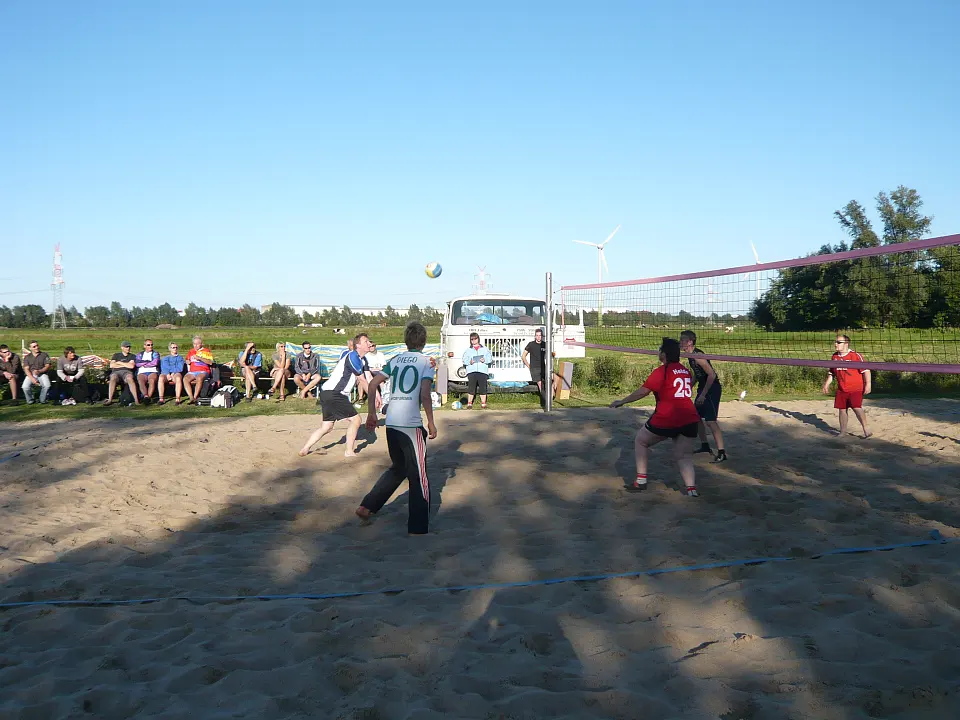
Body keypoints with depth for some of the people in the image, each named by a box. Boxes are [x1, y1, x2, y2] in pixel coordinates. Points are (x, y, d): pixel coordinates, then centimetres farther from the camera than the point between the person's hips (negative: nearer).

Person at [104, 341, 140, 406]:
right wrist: (125, 365, 6)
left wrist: (120, 363, 8)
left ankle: (136, 399, -47)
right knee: (113, 378, -37)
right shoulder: (116, 355, 25)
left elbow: (131, 366, 0)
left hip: (127, 372, -1)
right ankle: (110, 399, -44)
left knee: (129, 378, -39)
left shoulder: (132, 356, 20)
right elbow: (111, 365, 10)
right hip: (116, 372, 1)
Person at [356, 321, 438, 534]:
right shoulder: (426, 361, -3)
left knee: (397, 468, 25)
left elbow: (373, 384, 7)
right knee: (418, 476, 5)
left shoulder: (395, 359, 13)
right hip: (411, 425, -6)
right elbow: (424, 395, -13)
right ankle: (418, 527, 9)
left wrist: (371, 413, 13)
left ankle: (367, 506, 22)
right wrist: (431, 423, -5)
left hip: (391, 423, 6)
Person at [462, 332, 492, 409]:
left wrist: (485, 360, -12)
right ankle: (469, 403, 0)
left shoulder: (484, 349, 17)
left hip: (482, 371, 0)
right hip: (471, 371, 0)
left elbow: (490, 357, 8)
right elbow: (464, 359, 7)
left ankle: (483, 403, 4)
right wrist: (469, 362, -14)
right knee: (471, 388, -5)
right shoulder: (468, 350, 16)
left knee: (483, 387, -2)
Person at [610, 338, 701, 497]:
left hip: (666, 419, -5)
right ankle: (691, 488, -10)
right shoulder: (686, 371, 12)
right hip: (689, 419, 5)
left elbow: (642, 391, -9)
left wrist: (622, 401, 0)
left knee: (640, 441, 16)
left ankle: (641, 480, 16)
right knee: (684, 456, 11)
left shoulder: (662, 371, -7)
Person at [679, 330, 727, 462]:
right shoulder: (690, 355, 8)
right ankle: (705, 446, 31)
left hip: (712, 388, -10)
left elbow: (711, 375, -24)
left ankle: (722, 453, -13)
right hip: (703, 388, 10)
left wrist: (703, 394, -21)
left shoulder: (697, 355, -22)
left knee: (710, 421, -15)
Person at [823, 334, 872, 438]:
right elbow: (831, 373, 21)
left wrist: (868, 384, -15)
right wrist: (826, 385, 15)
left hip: (855, 388, -6)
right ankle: (843, 431, 21)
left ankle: (866, 429, -5)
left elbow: (866, 370, -9)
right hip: (841, 389, 6)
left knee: (857, 408, -16)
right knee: (841, 409, 8)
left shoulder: (856, 355, -9)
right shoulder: (834, 357, 9)